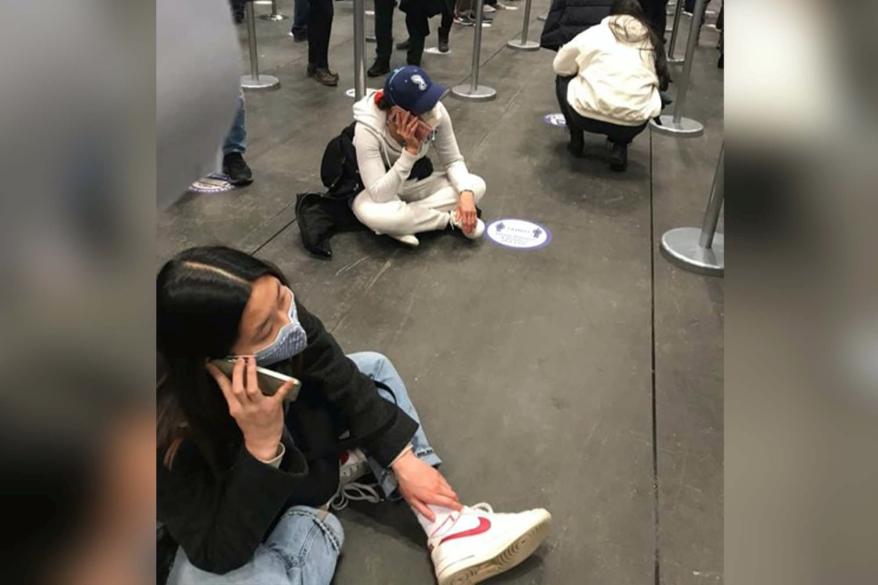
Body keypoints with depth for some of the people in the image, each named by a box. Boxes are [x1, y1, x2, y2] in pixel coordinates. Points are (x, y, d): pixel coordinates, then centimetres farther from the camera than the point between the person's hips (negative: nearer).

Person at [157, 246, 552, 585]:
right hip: (229, 526, -6)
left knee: (371, 367, 0)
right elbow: (217, 552, -32)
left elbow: (341, 379, -10)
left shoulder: (281, 312, -26)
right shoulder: (174, 435, -38)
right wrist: (260, 446, -45)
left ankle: (445, 528, -9)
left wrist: (402, 459, -11)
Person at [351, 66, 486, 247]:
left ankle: (402, 224, -18)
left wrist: (466, 193, -30)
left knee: (476, 186, -17)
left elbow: (453, 161, -11)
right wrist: (410, 151, -41)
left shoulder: (435, 111, -23)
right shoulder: (368, 129, -33)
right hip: (380, 193, -4)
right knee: (373, 214, -40)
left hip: (415, 184, 4)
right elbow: (380, 195, -35)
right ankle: (453, 220, -17)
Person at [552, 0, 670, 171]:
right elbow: (660, 81, 17)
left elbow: (560, 66, 18)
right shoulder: (651, 41, 16)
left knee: (563, 80, 28)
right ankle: (620, 147, 14)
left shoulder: (595, 33, 10)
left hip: (588, 115, -1)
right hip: (634, 123, 1)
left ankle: (576, 140, 23)